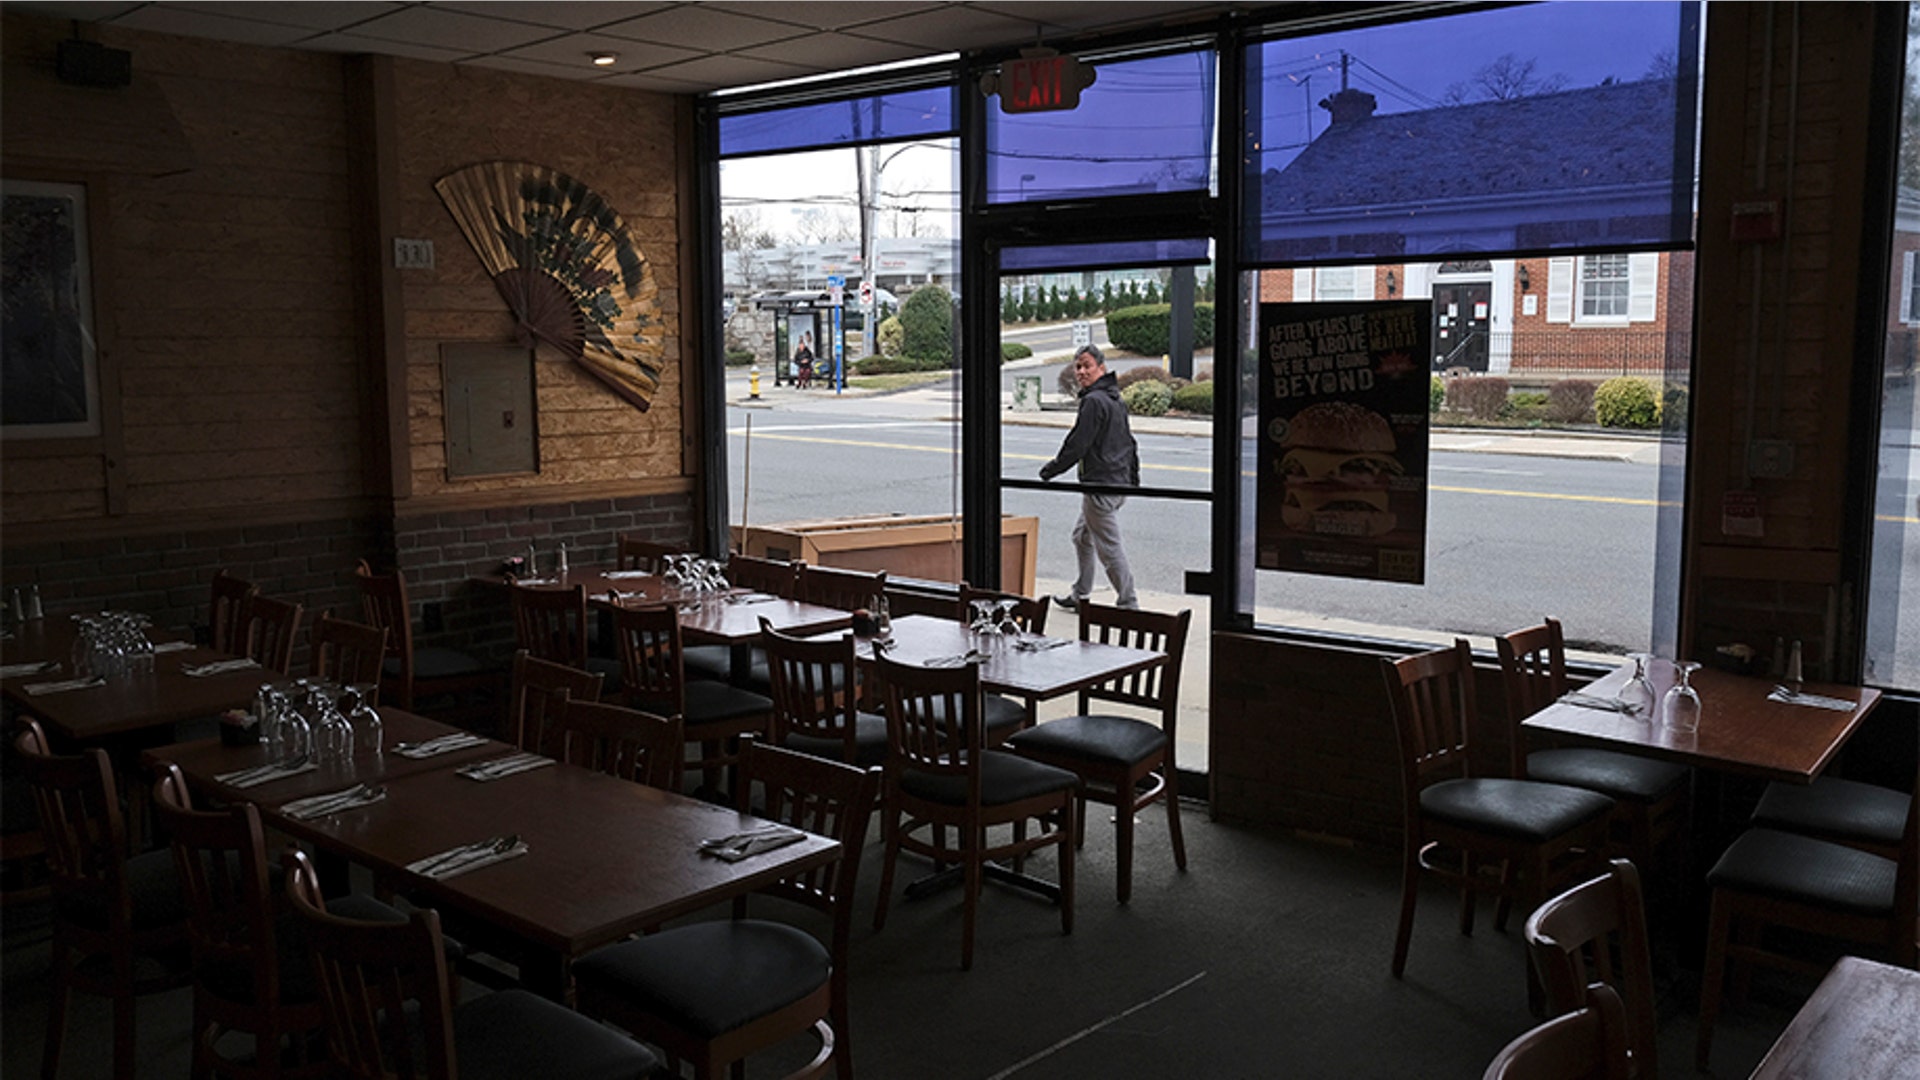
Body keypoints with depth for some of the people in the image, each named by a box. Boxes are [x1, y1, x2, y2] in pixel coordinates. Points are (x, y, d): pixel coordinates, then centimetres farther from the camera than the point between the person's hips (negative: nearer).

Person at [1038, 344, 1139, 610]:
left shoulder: (1094, 401, -17)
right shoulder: (1116, 400, 14)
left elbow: (1077, 445, -18)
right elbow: (1129, 444, 20)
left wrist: (1050, 470, -5)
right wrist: (1133, 480, 26)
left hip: (1100, 484, -11)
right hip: (1120, 483, 11)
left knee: (1109, 547, -4)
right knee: (1082, 536, 21)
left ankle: (1128, 605, 1)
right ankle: (1080, 596, 29)